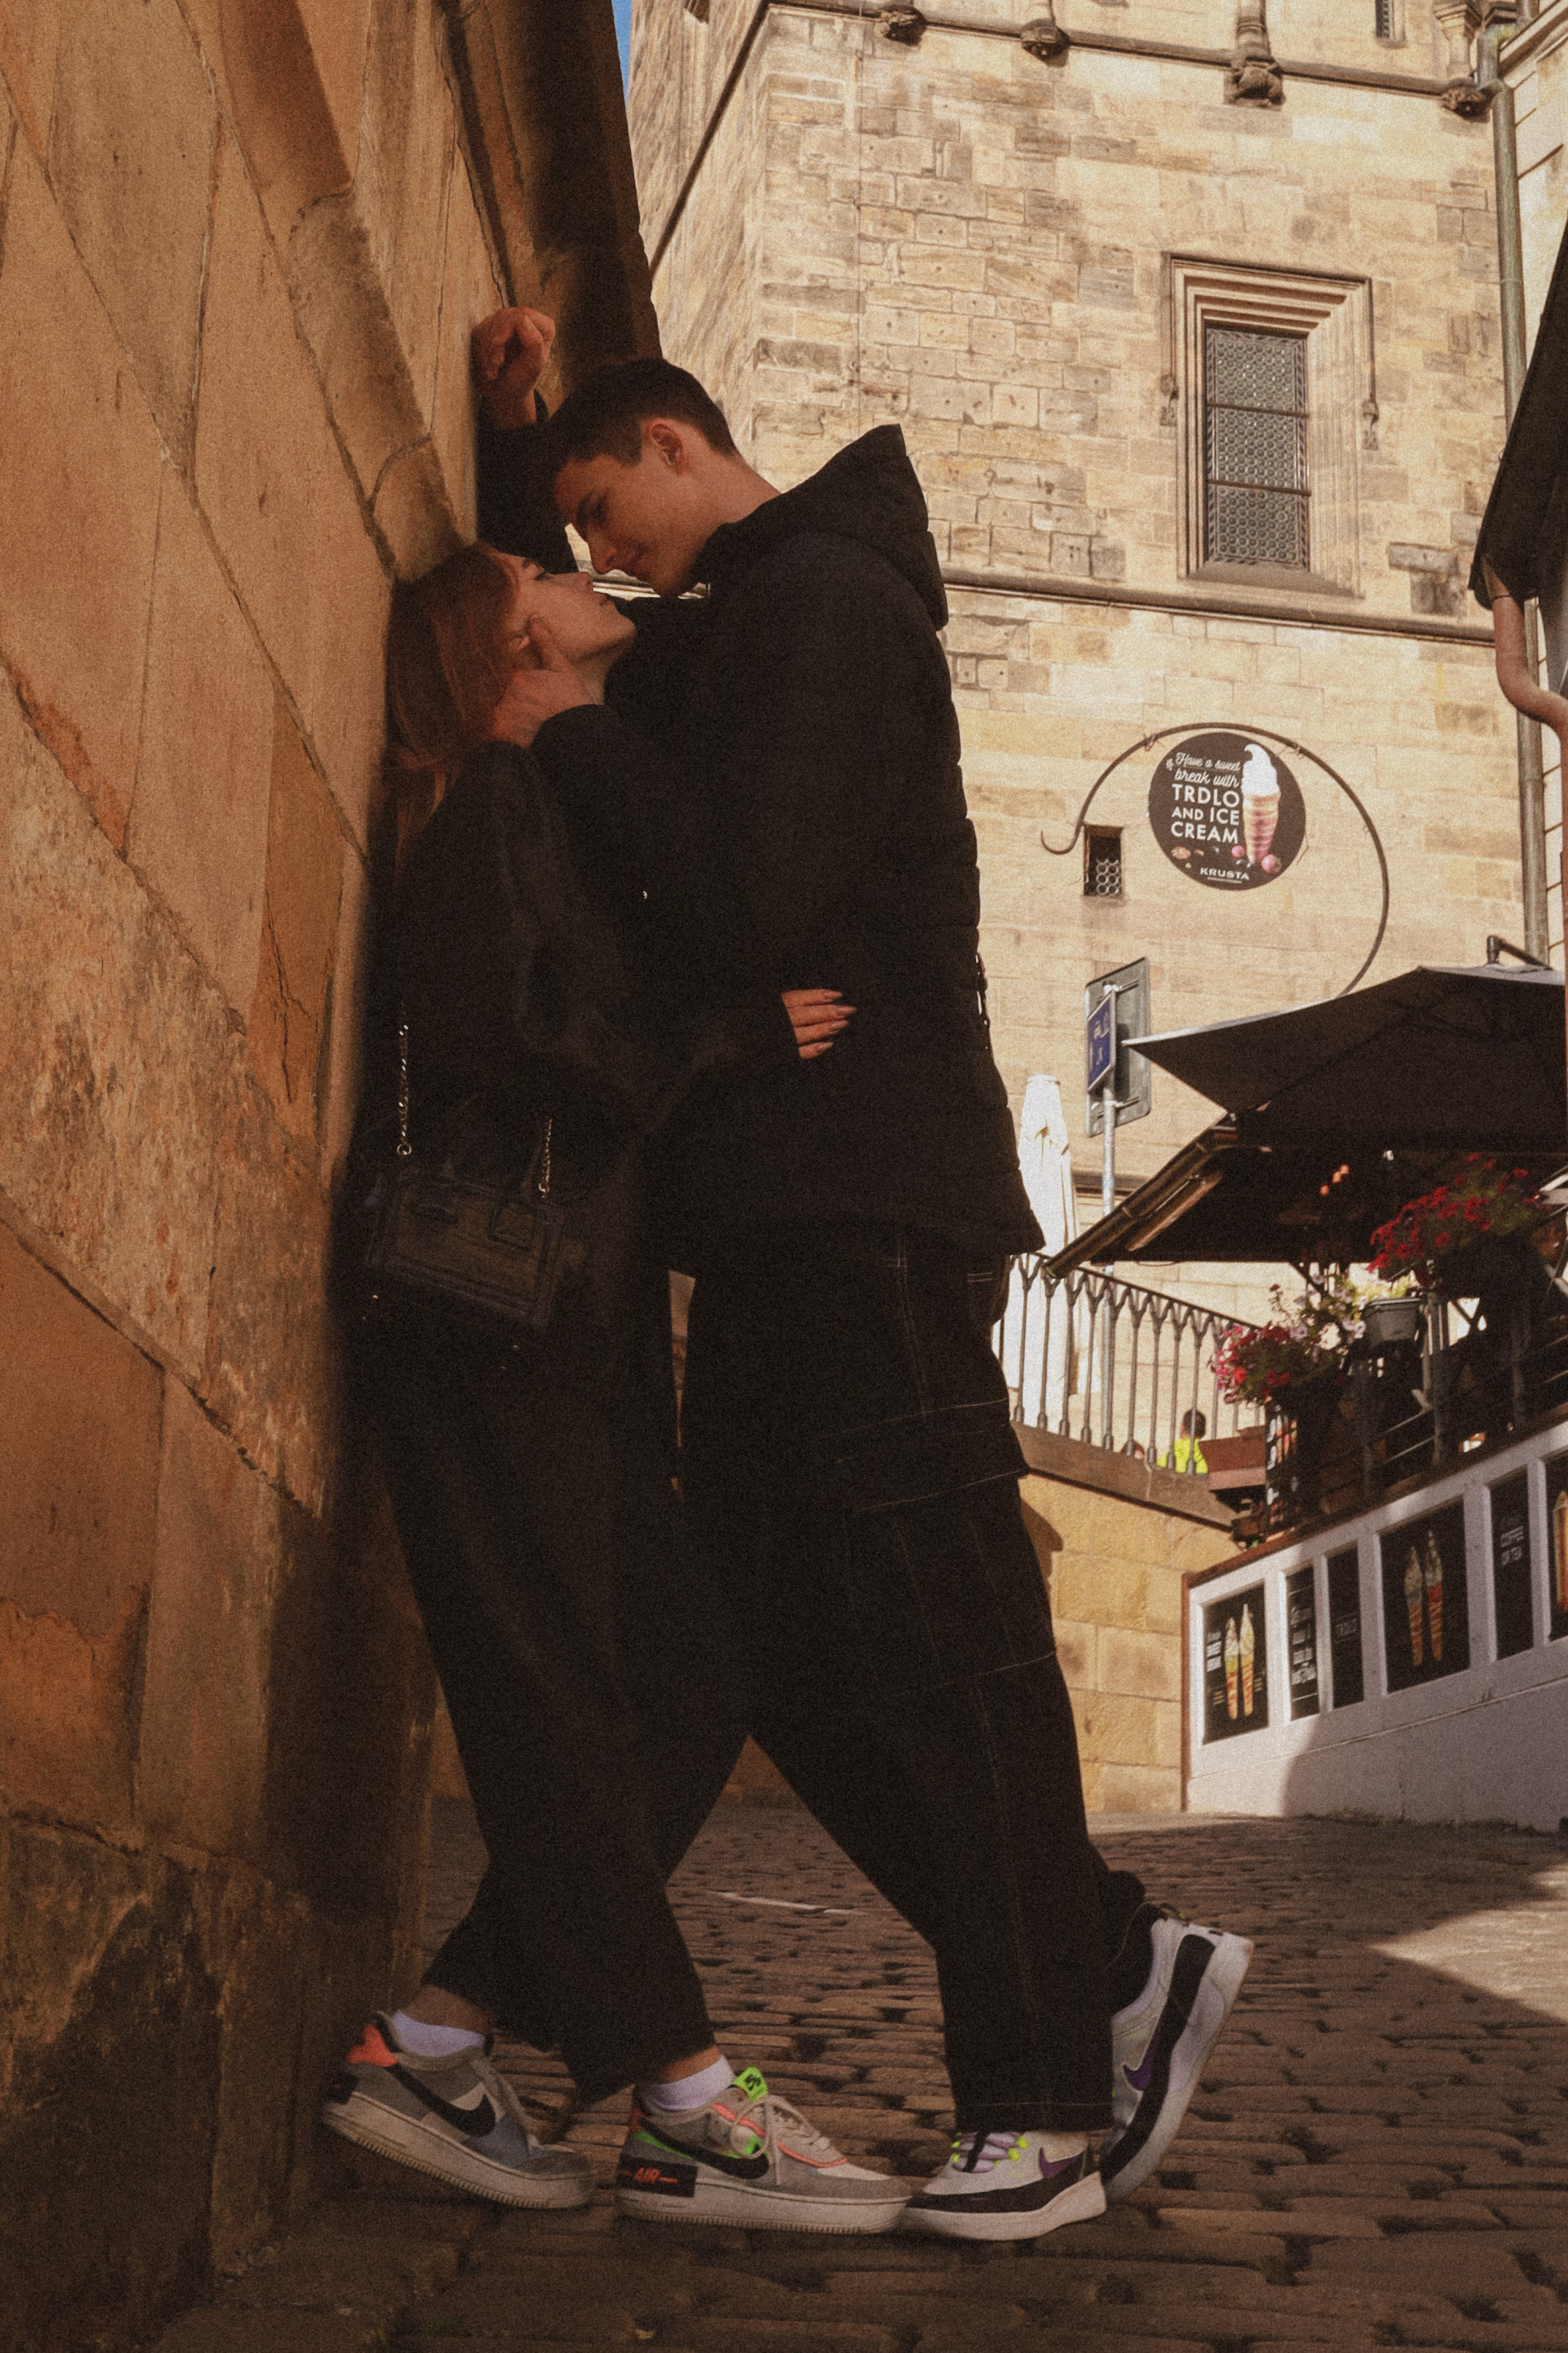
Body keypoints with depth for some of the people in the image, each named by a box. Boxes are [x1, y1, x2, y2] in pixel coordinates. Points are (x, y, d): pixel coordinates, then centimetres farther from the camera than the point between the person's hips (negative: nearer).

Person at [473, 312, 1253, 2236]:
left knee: (944, 1645, -8)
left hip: (866, 1197, -10)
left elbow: (748, 902, -18)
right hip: (784, 1209, 10)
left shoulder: (823, 595, -5)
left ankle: (1040, 2107, 0)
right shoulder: (734, 633, 26)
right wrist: (509, 429, 27)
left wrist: (575, 730, -4)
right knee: (795, 1657, 7)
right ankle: (1121, 1970, 13)